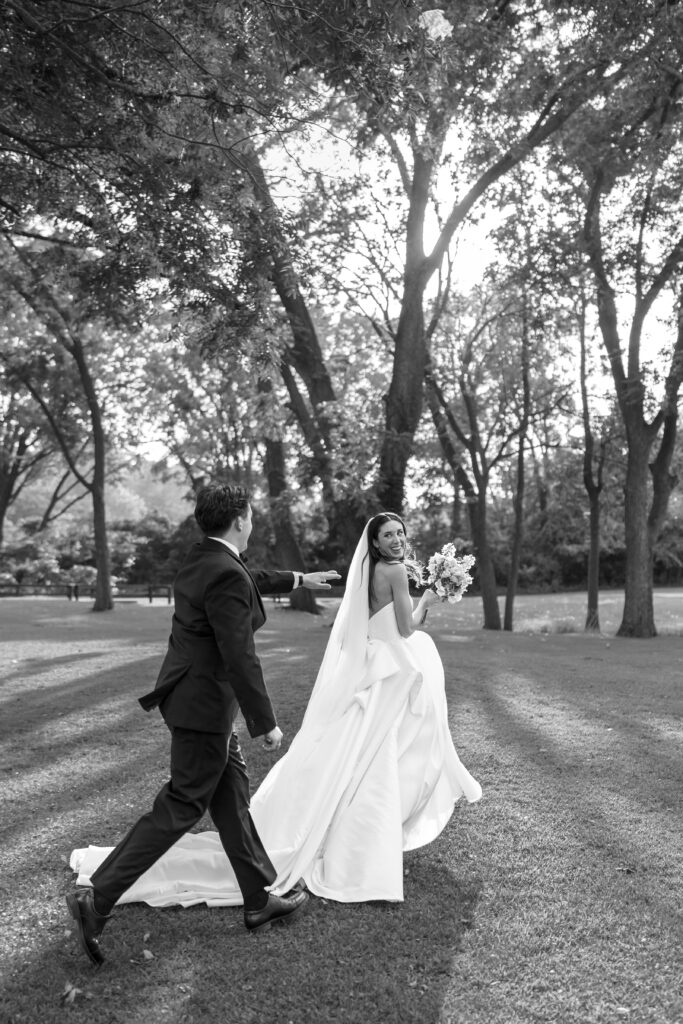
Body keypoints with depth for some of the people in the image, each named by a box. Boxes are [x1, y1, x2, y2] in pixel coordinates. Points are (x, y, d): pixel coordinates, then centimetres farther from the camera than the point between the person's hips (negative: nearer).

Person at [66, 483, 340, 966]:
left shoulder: (202, 560, 6)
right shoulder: (225, 575, -24)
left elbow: (252, 580, 28)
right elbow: (240, 659, -24)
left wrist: (300, 578, 39)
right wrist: (266, 724, -15)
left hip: (194, 695, 10)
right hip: (206, 705, -10)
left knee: (233, 795, 16)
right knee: (180, 809, 1)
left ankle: (261, 898, 28)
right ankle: (98, 899, 10)